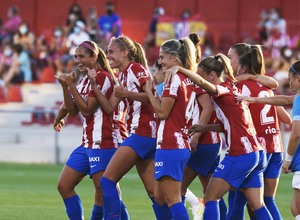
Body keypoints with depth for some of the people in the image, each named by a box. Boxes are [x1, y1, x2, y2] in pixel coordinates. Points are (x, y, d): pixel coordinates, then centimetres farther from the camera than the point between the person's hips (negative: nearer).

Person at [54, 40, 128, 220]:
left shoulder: (103, 77, -10)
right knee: (64, 186, 6)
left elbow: (87, 109, -15)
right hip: (87, 144, 10)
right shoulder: (84, 79, 16)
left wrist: (71, 85, -13)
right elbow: (73, 110, 12)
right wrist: (65, 86, 1)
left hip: (102, 143, -10)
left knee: (102, 190, -7)